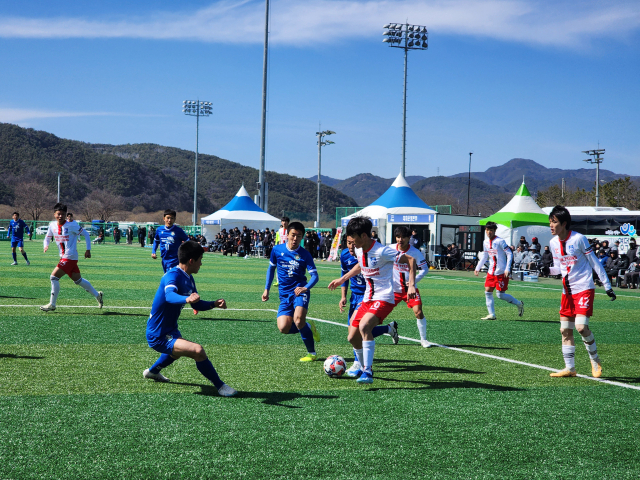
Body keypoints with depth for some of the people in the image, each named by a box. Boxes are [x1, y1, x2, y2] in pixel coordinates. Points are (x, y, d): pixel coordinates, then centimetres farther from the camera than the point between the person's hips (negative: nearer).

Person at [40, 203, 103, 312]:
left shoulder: (71, 225, -12)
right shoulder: (52, 225, 5)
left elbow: (85, 234, -5)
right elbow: (47, 237, 19)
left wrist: (88, 250, -6)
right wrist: (46, 245, -3)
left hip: (70, 257, -7)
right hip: (64, 257, 7)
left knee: (54, 277, -12)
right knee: (78, 280, 15)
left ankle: (52, 305, -2)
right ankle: (97, 295, 30)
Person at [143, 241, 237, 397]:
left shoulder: (189, 279, 5)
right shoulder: (173, 276, -24)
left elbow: (197, 305, 15)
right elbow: (170, 296, -46)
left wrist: (214, 304, -4)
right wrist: (187, 299, -66)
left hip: (170, 331, 11)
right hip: (158, 336, -11)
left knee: (179, 349, 42)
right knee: (197, 350, -30)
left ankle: (153, 371, 65)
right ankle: (220, 386, -15)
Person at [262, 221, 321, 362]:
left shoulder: (304, 254, -3)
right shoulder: (277, 250, 4)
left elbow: (314, 275, -6)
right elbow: (271, 268, 19)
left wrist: (305, 287, -25)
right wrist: (266, 289, 15)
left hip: (299, 291, -3)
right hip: (284, 294, 3)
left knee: (298, 320, -28)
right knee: (284, 328, -15)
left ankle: (312, 353, -9)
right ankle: (308, 327, 16)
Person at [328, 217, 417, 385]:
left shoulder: (382, 252, -18)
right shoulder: (359, 251, 5)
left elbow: (410, 260, -13)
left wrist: (411, 285, -21)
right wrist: (342, 279, 29)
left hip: (383, 298, -8)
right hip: (367, 299, 8)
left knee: (364, 326, -32)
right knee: (352, 337, 7)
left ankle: (367, 373, -27)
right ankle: (364, 368, 32)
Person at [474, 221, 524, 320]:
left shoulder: (500, 241, -13)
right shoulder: (485, 242, 8)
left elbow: (510, 254, -14)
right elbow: (484, 256, 22)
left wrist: (507, 269, -20)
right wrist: (478, 268, 19)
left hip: (502, 273, -7)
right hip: (491, 272, 7)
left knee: (500, 295, -6)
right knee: (488, 292, 0)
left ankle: (519, 304, 15)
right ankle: (492, 314, 5)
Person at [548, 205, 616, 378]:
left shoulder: (578, 239, -13)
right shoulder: (553, 242, 5)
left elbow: (594, 262, -7)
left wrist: (607, 286, -7)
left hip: (584, 288, -7)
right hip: (567, 291, 7)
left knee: (581, 326, -18)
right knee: (565, 330, 4)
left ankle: (595, 360, 4)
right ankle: (569, 368, 11)